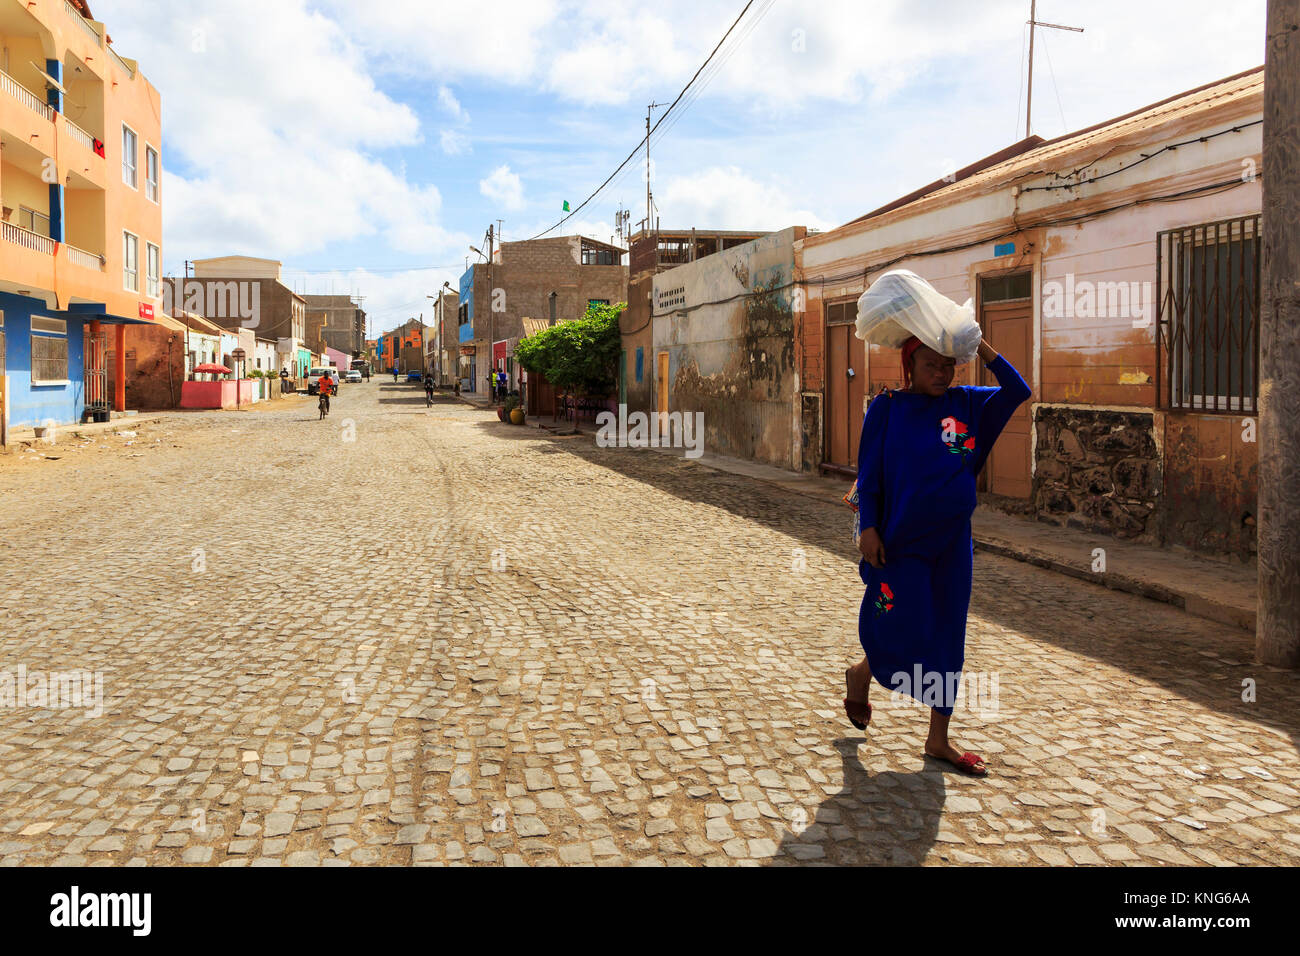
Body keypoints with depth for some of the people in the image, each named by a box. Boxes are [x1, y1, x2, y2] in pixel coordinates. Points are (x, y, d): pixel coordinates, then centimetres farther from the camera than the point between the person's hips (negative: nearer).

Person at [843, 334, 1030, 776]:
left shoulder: (966, 404, 5)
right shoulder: (886, 407, -5)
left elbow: (1017, 390, 0)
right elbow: (868, 472, -6)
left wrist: (980, 346, -8)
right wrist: (868, 527, -12)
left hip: (952, 542, 4)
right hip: (901, 541, -4)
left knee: (947, 640, 8)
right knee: (906, 633, -1)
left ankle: (938, 740, 20)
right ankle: (860, 674, 34)